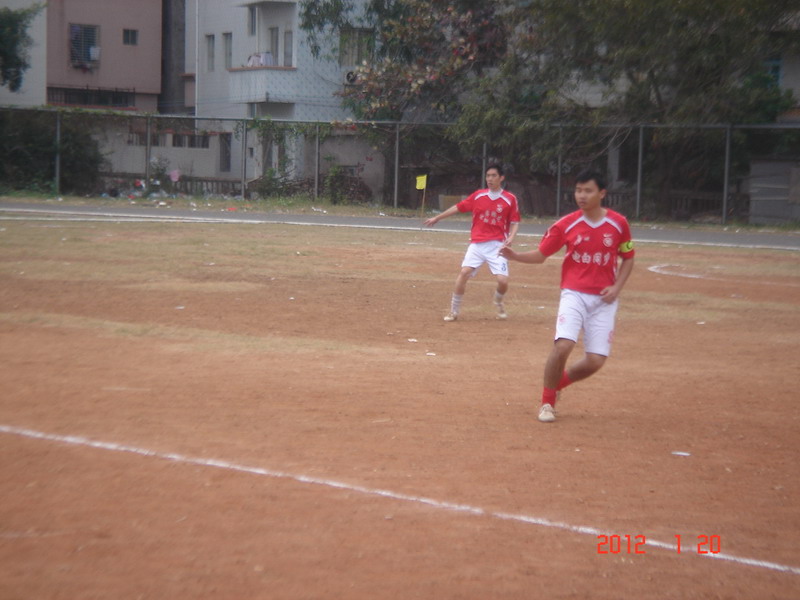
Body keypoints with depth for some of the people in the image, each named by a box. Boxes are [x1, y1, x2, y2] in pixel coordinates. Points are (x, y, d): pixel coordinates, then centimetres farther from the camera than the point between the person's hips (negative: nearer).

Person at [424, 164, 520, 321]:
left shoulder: (510, 199, -1)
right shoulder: (478, 195, 5)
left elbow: (514, 222, 3)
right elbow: (458, 207, 12)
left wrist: (511, 237, -15)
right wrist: (437, 218, 17)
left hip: (497, 246, -1)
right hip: (477, 244, 1)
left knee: (503, 281, -12)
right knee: (464, 272, -17)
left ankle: (498, 303, 24)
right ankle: (454, 311, -2)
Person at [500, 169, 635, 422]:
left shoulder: (618, 224, -1)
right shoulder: (566, 225, -3)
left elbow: (627, 259, 11)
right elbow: (540, 255, 1)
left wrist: (617, 287, -4)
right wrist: (515, 256, -17)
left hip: (603, 300, 2)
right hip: (574, 294, -1)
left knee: (595, 361, -5)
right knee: (563, 345, -24)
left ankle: (557, 384, 26)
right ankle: (547, 402, -2)